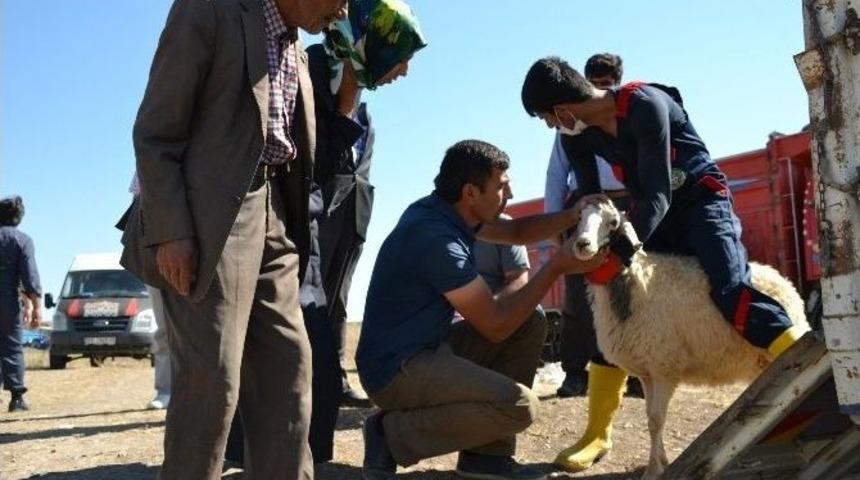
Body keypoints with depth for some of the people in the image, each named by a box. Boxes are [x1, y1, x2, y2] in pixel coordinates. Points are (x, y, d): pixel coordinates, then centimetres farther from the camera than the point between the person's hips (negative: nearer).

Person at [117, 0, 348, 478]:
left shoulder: (298, 53, 18)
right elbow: (155, 131, -10)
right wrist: (170, 230, -17)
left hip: (274, 219, 8)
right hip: (211, 219, -7)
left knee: (289, 363, 6)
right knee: (212, 376, -7)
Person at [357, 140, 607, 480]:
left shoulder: (442, 210, 5)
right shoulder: (437, 238, -24)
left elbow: (516, 231, 20)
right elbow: (496, 324, -18)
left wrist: (572, 217, 2)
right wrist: (556, 267, -11)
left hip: (426, 348, 10)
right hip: (396, 369, -10)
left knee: (530, 325, 9)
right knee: (518, 405, -25)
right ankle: (394, 434, -7)